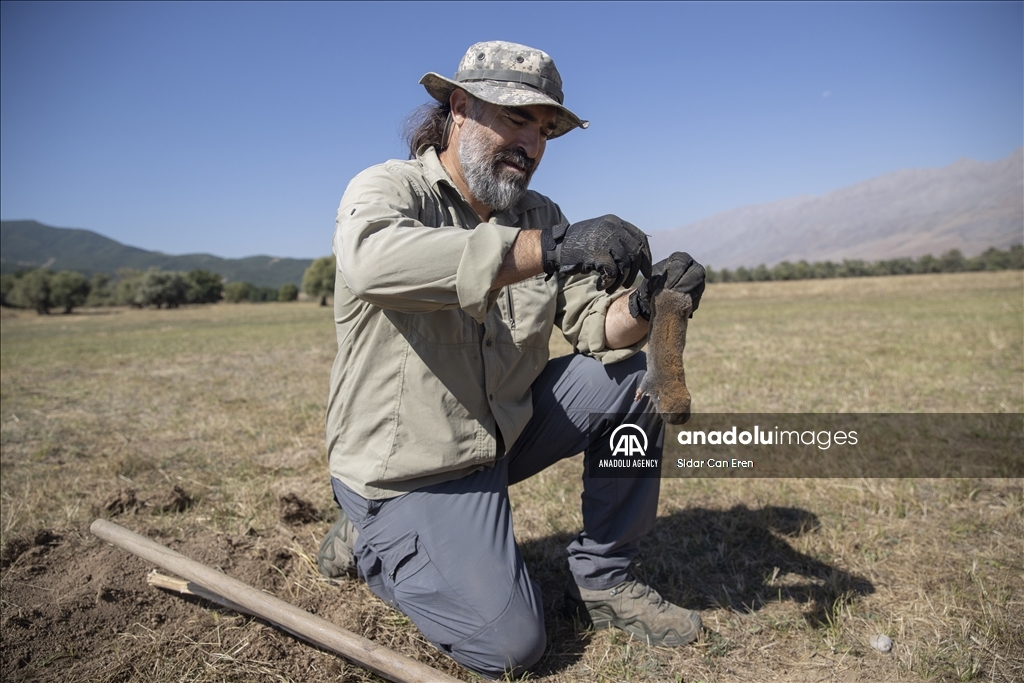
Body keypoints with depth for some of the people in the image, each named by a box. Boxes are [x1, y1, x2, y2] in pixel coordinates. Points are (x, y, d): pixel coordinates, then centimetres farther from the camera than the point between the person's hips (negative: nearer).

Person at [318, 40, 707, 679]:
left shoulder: (539, 215, 4)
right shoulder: (386, 189, -14)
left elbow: (592, 324, -3)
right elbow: (375, 261, -39)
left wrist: (642, 308, -26)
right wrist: (548, 249, -45)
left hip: (509, 428, 7)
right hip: (412, 472, -6)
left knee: (632, 378, -7)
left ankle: (602, 579, 7)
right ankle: (375, 541, 14)